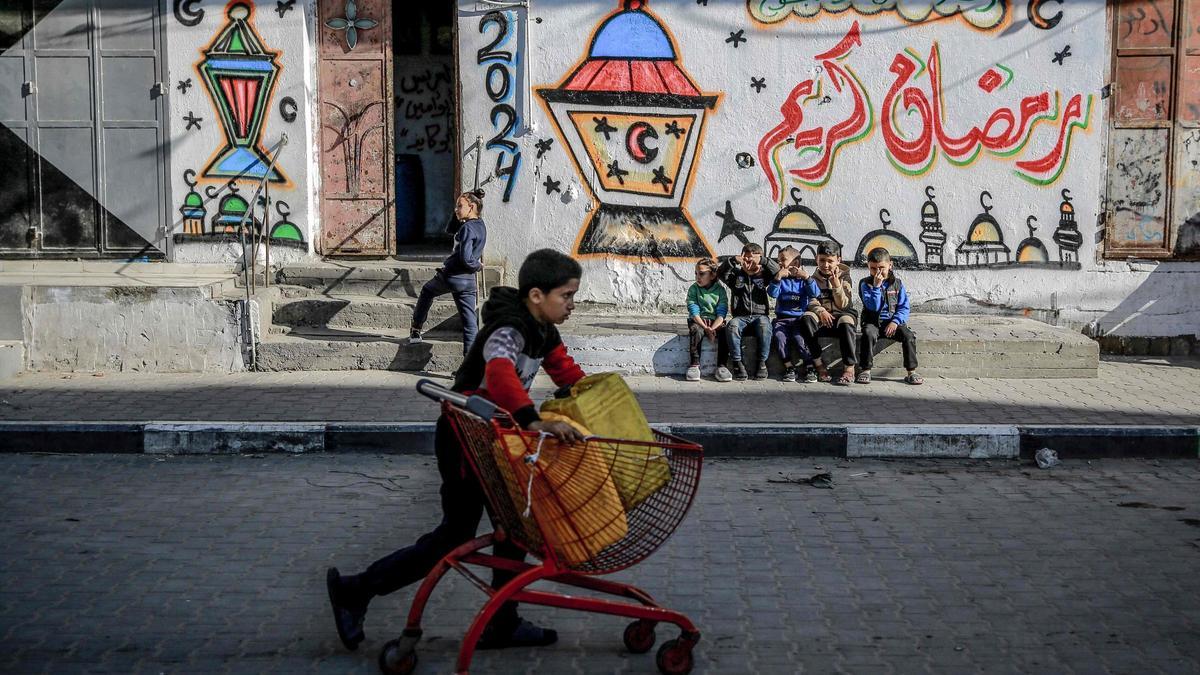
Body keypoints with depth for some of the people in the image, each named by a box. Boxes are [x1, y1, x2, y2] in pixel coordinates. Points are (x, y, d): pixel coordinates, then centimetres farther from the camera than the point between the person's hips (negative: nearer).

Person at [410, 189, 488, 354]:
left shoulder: (467, 228, -16)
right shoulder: (481, 226, 11)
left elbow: (465, 258, -24)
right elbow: (451, 230, 27)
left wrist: (477, 266, -8)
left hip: (451, 276, -6)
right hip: (468, 281, 6)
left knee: (427, 290, 25)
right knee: (470, 320, 3)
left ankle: (416, 330, 37)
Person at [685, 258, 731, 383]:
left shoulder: (720, 290, 1)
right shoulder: (693, 289, 1)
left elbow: (721, 313, -6)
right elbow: (694, 311, -8)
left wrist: (712, 328, -24)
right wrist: (705, 327, -23)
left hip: (715, 322, 1)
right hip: (698, 321, -1)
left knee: (724, 332, -29)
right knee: (696, 331, -33)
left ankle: (721, 366, -21)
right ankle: (694, 365, -25)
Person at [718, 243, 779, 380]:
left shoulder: (763, 274, 14)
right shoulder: (736, 274, 14)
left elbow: (778, 272, -3)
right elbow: (720, 273, -3)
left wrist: (763, 260, -14)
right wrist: (732, 260, -17)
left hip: (760, 315, 0)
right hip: (740, 316, 0)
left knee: (764, 326, -35)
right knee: (733, 326, -34)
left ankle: (762, 363, -22)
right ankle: (738, 363, -25)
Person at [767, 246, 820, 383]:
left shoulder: (803, 279, 9)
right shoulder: (780, 279, 12)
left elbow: (815, 294, -6)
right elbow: (772, 293, -6)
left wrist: (807, 277, -17)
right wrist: (778, 277, -18)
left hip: (800, 318, -1)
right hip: (782, 319, 1)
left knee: (799, 338, -29)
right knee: (779, 336, -28)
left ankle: (809, 369, -19)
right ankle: (789, 368, -17)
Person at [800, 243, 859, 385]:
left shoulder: (844, 277, 7)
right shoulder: (814, 279, 13)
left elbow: (844, 305, -2)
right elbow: (811, 301, 0)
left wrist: (837, 287, -17)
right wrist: (821, 311, -20)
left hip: (842, 314, -2)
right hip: (820, 316, 2)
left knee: (846, 323, -39)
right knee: (806, 319, -33)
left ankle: (850, 369, -35)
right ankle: (819, 364, -29)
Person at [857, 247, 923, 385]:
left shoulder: (897, 283, 6)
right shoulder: (866, 284, 0)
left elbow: (904, 307, 2)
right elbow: (873, 306, -13)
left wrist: (895, 322, -14)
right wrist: (876, 286, -20)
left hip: (893, 322, 2)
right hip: (873, 322, -2)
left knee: (909, 336, -24)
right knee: (869, 334, -34)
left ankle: (911, 372, -14)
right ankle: (865, 370, -26)